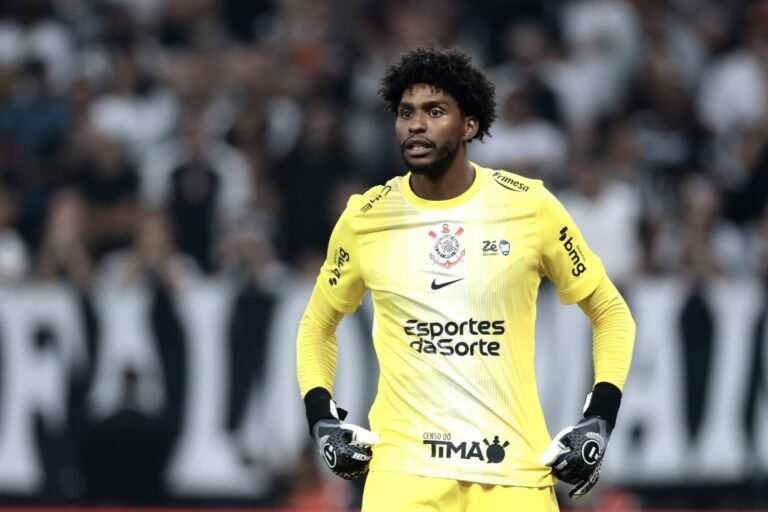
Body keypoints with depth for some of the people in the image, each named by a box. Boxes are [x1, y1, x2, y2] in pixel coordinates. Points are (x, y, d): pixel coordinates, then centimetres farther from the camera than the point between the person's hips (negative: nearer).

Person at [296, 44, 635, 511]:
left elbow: (611, 313, 10)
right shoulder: (364, 219, 3)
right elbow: (318, 324, 20)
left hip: (516, 470, 0)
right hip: (403, 469, 0)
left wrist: (599, 420, -1)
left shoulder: (530, 207, 0)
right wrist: (321, 417, 4)